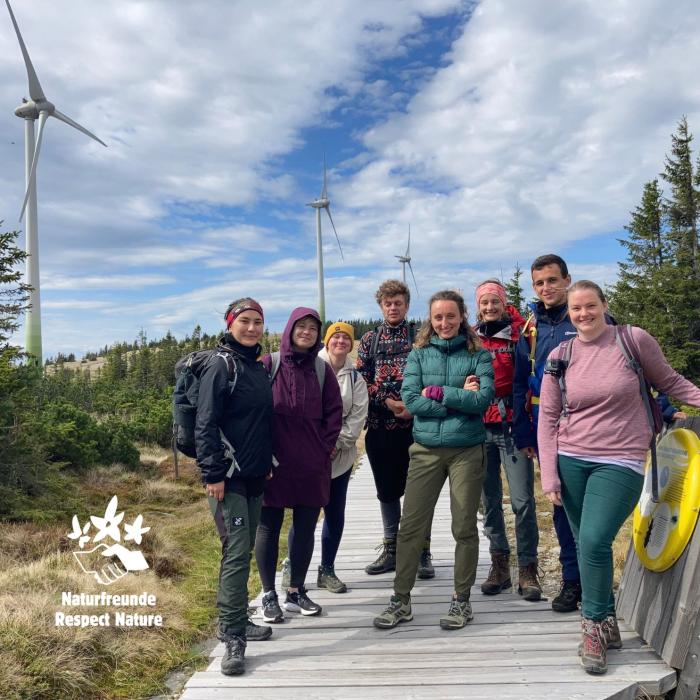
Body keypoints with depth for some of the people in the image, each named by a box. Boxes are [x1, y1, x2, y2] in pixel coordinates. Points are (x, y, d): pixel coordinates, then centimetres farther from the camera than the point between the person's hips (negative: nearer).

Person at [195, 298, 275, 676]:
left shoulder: (258, 366, 14)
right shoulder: (220, 365, -11)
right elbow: (205, 424, -16)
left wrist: (268, 463, 20)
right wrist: (213, 473, -20)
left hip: (255, 476, 8)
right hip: (228, 477, -8)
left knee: (243, 549, 15)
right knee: (237, 552, -9)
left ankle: (232, 620, 29)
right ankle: (233, 639, -2)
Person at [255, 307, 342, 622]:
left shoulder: (322, 369, 4)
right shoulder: (268, 365, -4)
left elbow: (334, 411, 8)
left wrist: (326, 446, 1)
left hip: (312, 465, 3)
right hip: (273, 463, -3)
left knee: (305, 528, 10)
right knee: (268, 527, 6)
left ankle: (296, 591, 25)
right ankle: (269, 596, 20)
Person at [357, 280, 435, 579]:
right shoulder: (369, 339, 10)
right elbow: (362, 380, 3)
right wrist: (388, 402, -10)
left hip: (415, 422, -2)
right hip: (380, 425, 3)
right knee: (387, 489, 11)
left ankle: (422, 551, 15)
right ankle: (390, 550, 24)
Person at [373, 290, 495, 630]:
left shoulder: (478, 354, 1)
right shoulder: (419, 353, 5)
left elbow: (483, 398, -13)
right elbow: (410, 399, -8)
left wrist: (438, 392, -13)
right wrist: (460, 397, -11)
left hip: (467, 450, -1)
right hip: (426, 449, 2)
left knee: (464, 528, 9)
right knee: (410, 526, 4)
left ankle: (461, 600, 26)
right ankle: (401, 599, 19)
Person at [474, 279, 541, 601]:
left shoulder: (520, 335, -1)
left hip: (513, 427, -3)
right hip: (481, 429, 3)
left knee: (522, 500, -3)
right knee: (490, 499, 9)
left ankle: (528, 569, 10)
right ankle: (499, 564, 21)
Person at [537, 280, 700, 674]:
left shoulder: (634, 339, -3)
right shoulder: (560, 357, 3)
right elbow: (548, 419, 4)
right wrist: (549, 475, -1)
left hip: (620, 462, -3)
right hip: (570, 461, 3)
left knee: (594, 541, -15)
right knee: (585, 544, 9)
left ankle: (595, 628, 5)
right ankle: (607, 624, 27)